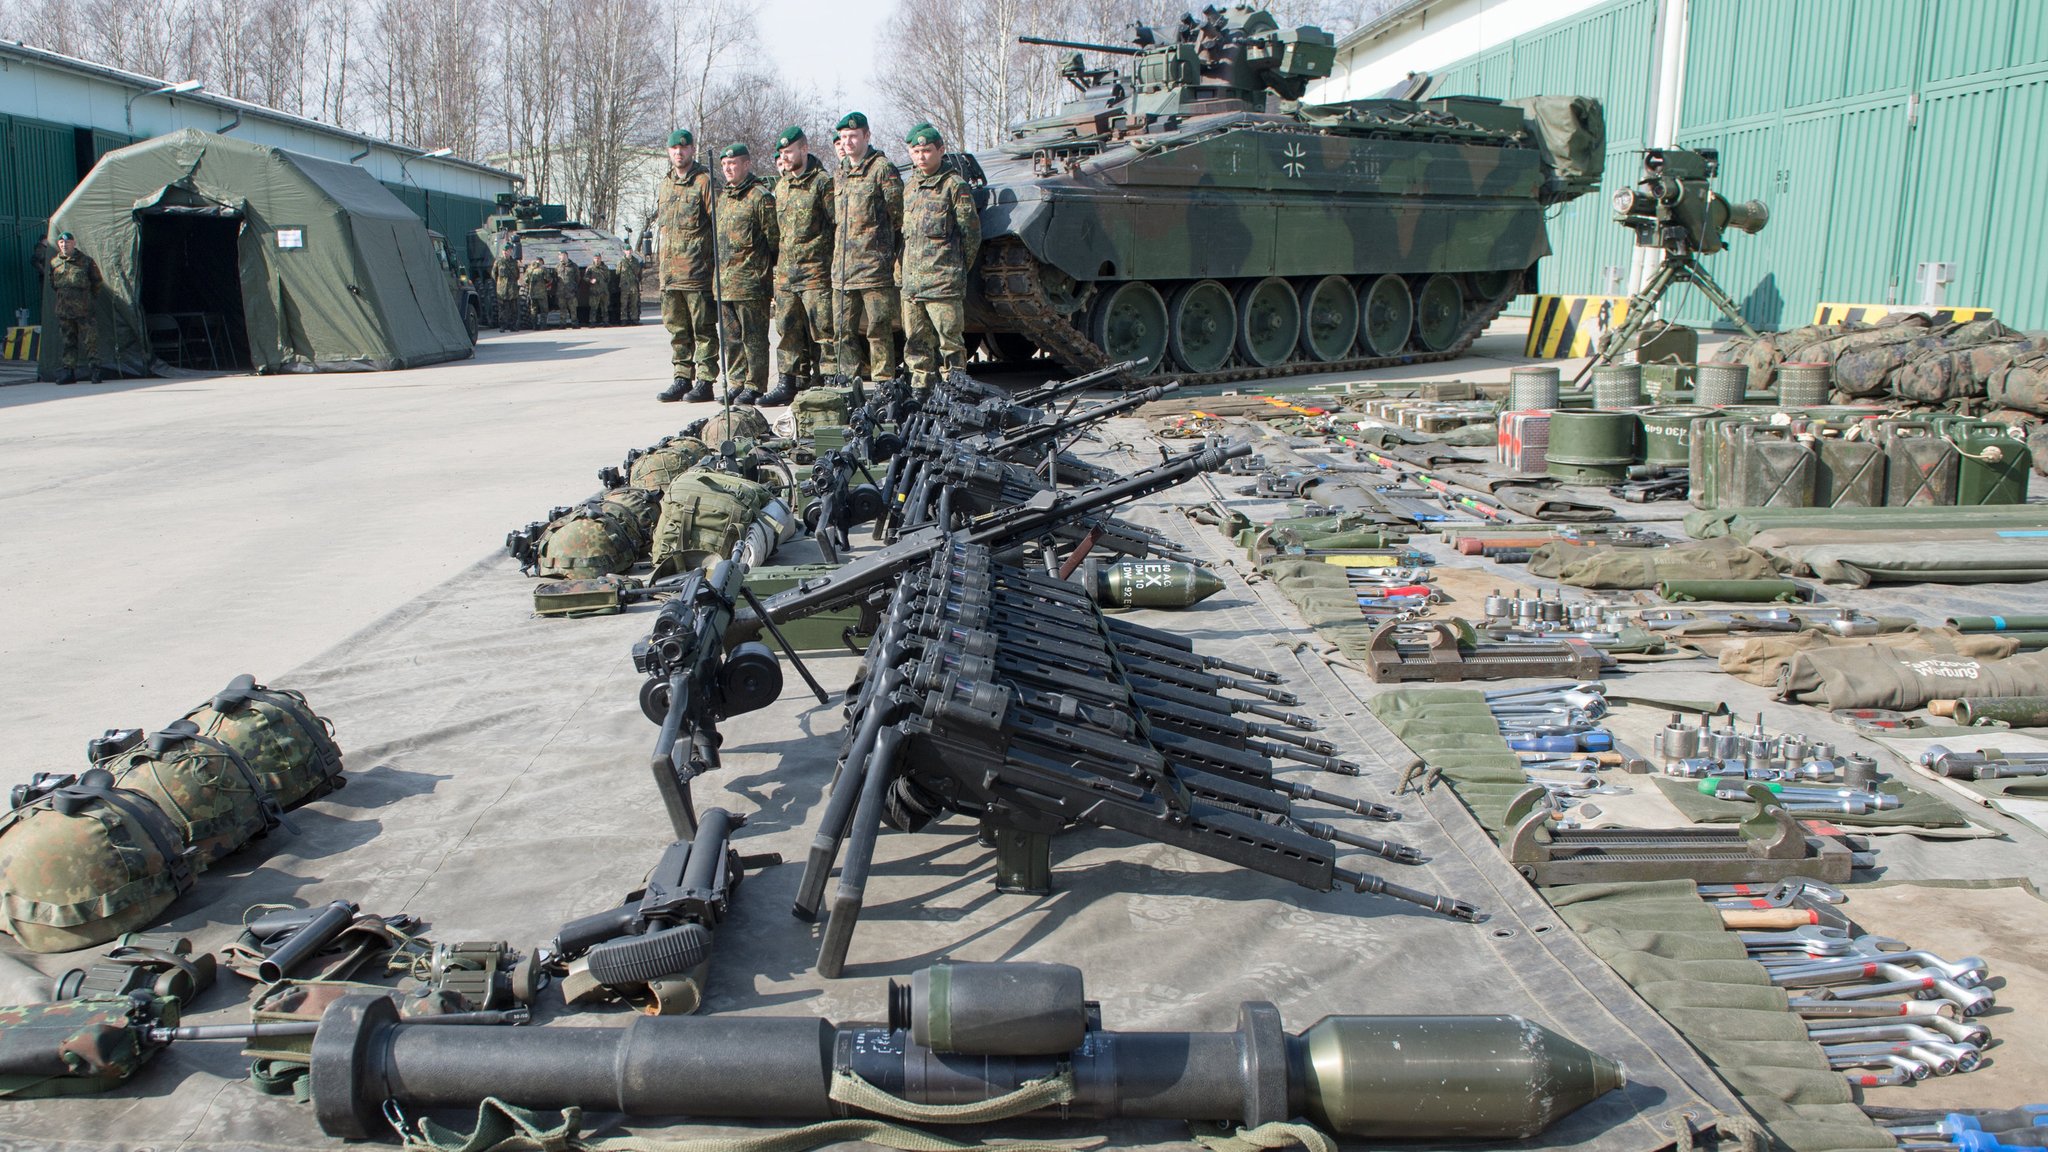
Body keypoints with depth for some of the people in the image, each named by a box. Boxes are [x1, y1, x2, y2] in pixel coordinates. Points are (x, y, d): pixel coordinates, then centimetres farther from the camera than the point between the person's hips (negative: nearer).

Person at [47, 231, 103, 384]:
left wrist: (90, 299, 7)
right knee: (67, 342, 6)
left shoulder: (86, 261, -1)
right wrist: (61, 296, 15)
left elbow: (97, 282, 7)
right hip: (63, 310, 4)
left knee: (90, 341, -4)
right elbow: (52, 284, 22)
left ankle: (95, 371, 0)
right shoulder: (54, 262, 8)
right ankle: (69, 372, 9)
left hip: (85, 309, -4)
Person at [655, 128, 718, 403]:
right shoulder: (665, 185, 18)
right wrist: (661, 262, 19)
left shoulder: (704, 181, -4)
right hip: (669, 271, 7)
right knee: (677, 329, 10)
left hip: (697, 269, -7)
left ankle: (705, 381, 1)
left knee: (703, 328, -3)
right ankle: (682, 379, 16)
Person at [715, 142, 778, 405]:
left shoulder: (760, 197, -6)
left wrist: (767, 268, -7)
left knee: (753, 337, -3)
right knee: (731, 338, 11)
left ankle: (755, 386, 2)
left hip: (750, 281, -8)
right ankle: (736, 383, 18)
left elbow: (774, 238, -8)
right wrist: (718, 273, 19)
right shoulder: (723, 198, 19)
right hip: (724, 282, 8)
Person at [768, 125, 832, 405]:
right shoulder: (781, 186, 18)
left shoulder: (823, 182, -5)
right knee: (787, 330, 8)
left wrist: (835, 264, -12)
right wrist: (776, 261, 19)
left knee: (823, 330, -6)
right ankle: (788, 383, 13)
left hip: (816, 272, -7)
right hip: (785, 273, 7)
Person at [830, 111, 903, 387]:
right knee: (844, 331, 7)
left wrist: (883, 247, 0)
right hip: (842, 268, 7)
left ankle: (883, 383, 1)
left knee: (878, 330, -4)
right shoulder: (840, 172, 18)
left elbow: (898, 215, -4)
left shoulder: (882, 168, -3)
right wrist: (837, 253, 16)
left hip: (874, 265, -7)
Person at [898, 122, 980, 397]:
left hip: (943, 281, -7)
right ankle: (921, 389, 18)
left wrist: (958, 269, 0)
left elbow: (971, 233, -3)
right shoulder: (910, 186, 18)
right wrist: (905, 266, 15)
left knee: (949, 341, -6)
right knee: (915, 341, 10)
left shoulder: (954, 185, -2)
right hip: (911, 282, 7)